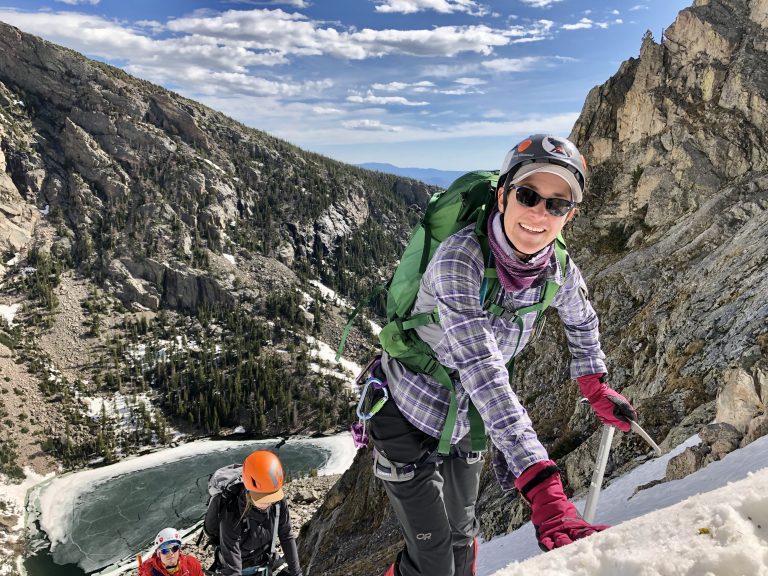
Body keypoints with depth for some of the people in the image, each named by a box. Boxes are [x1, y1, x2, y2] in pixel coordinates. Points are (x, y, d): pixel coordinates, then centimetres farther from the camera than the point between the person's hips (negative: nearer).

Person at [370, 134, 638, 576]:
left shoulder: (559, 272, -14)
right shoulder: (460, 259, -34)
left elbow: (583, 322, 11)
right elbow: (483, 373, -43)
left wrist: (597, 389, 15)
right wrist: (543, 488, -48)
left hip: (465, 425, 5)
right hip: (408, 418, -5)